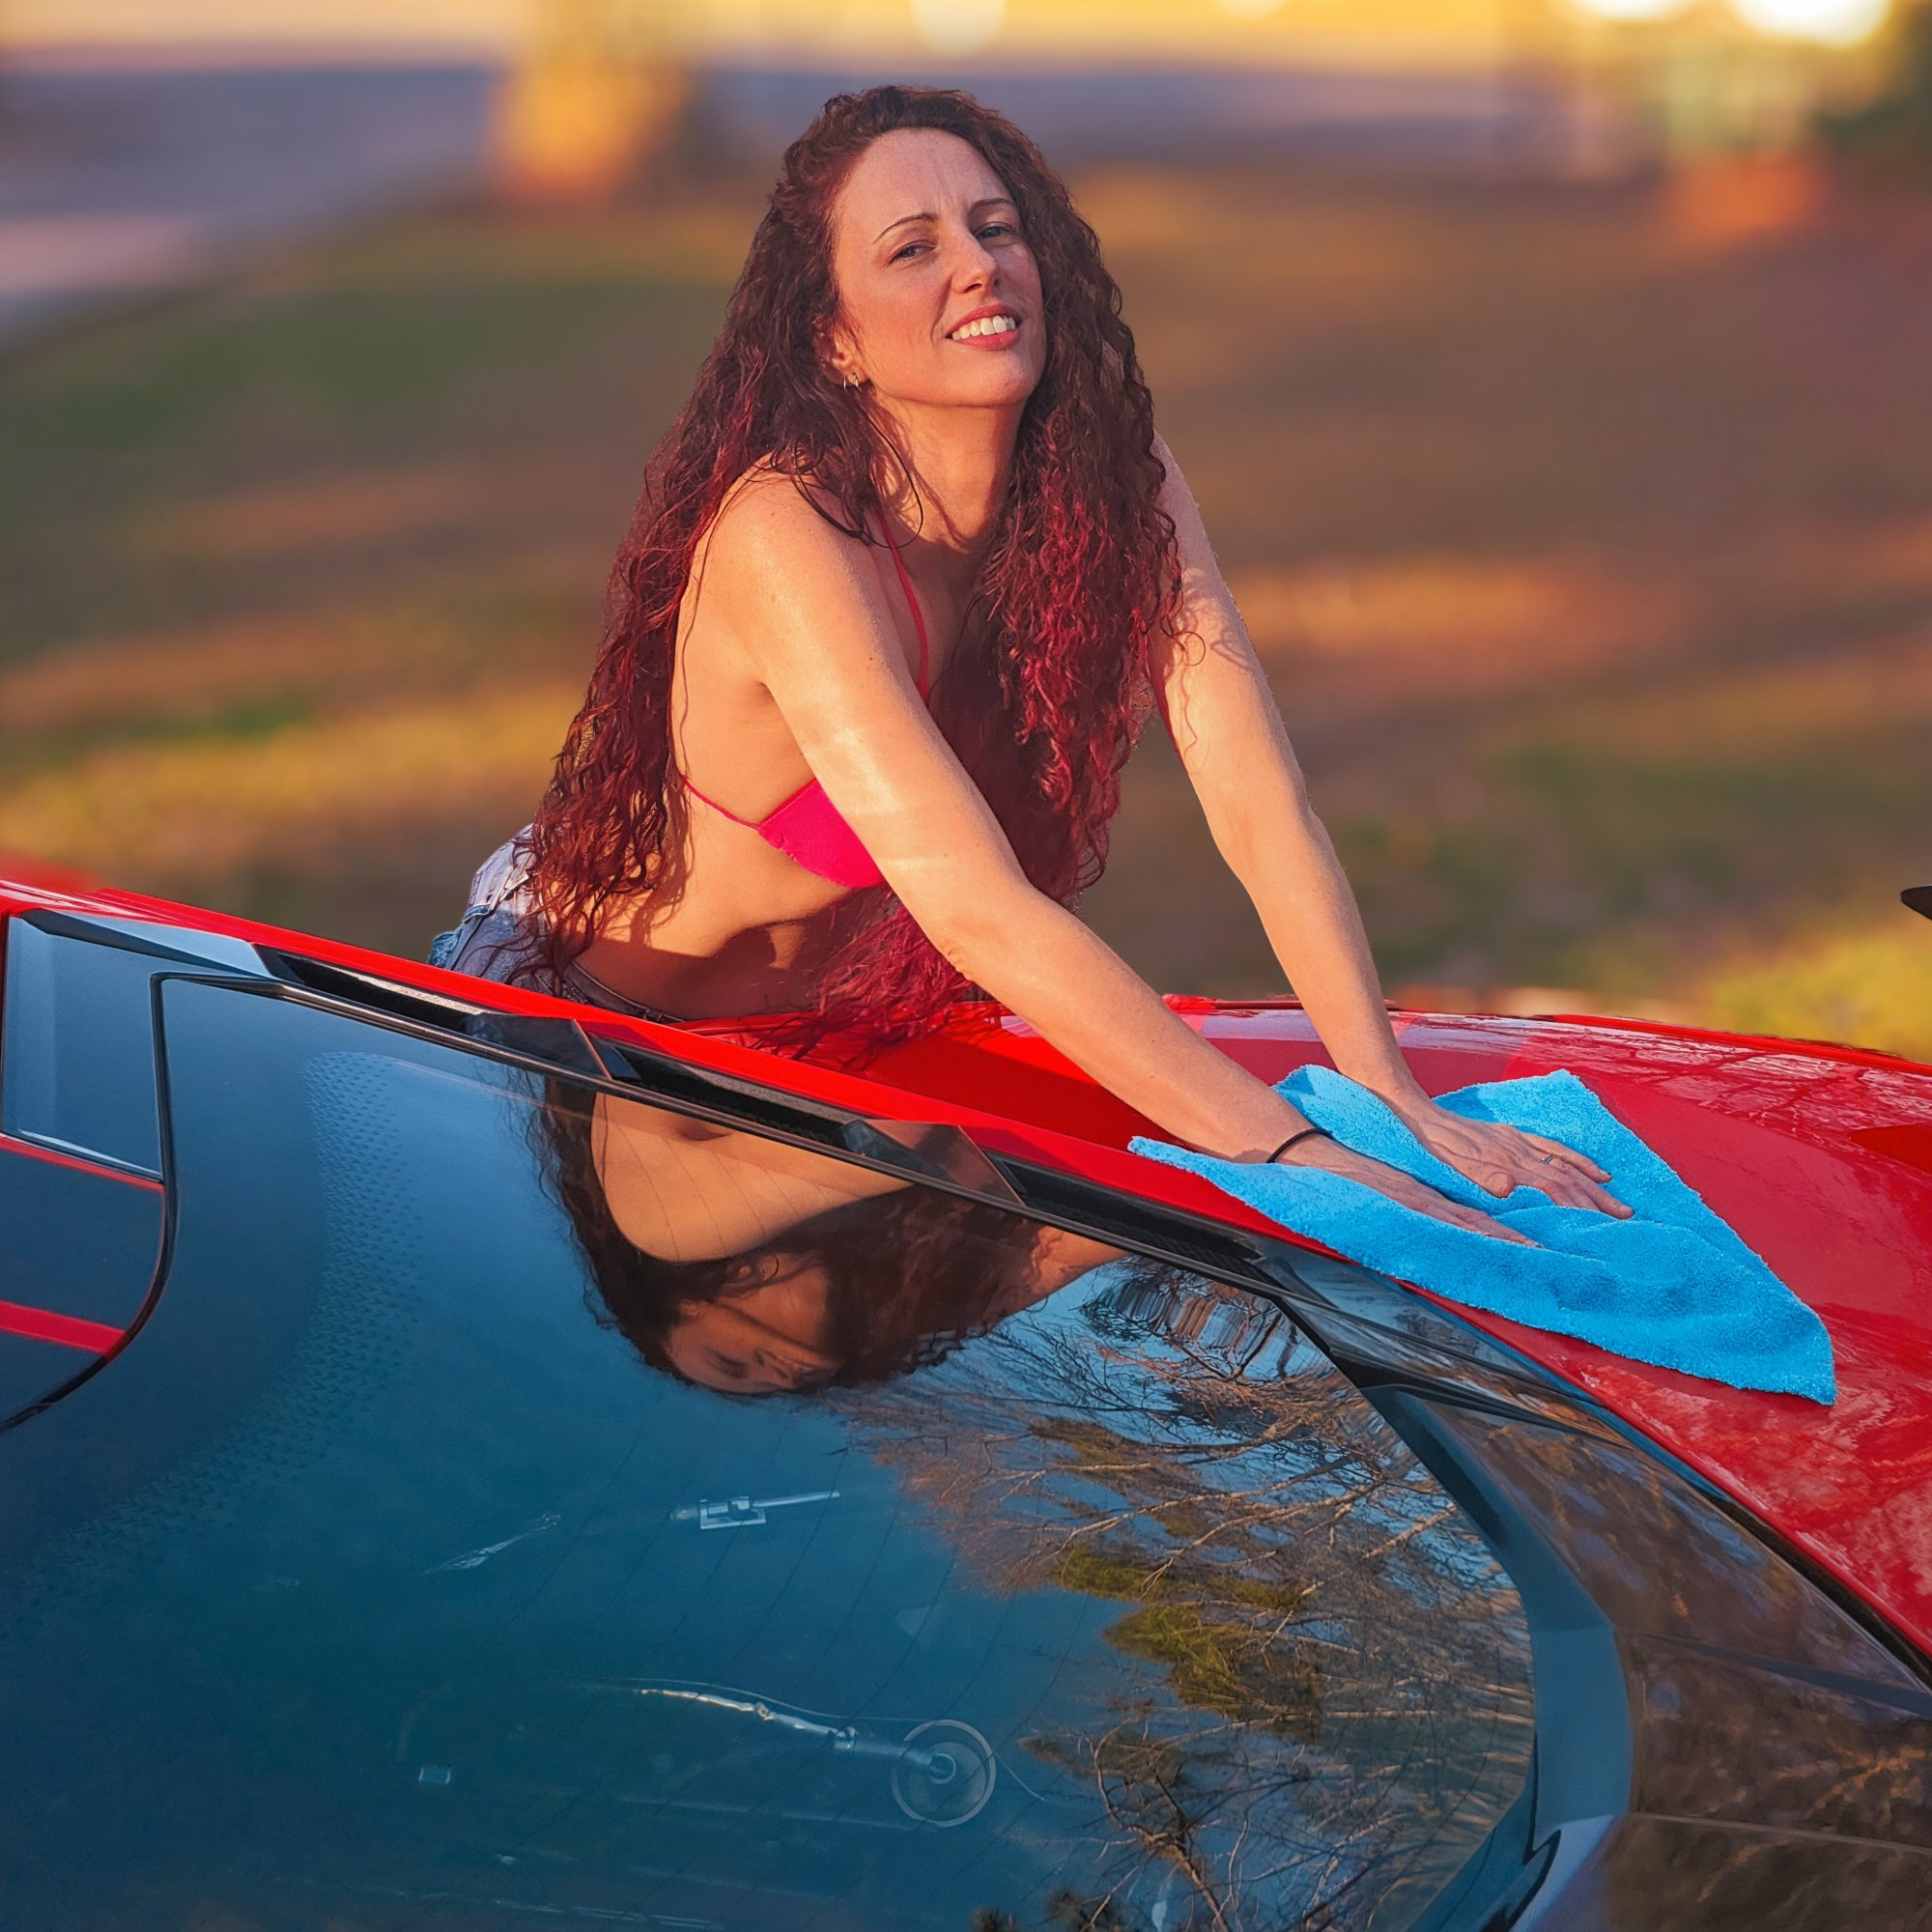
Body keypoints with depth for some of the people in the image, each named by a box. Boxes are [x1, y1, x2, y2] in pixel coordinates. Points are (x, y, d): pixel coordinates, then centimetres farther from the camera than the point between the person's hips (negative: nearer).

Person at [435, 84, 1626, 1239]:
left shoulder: (1120, 485, -16)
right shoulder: (786, 536, -37)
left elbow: (1260, 803, -24)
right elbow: (979, 910, -45)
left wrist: (1388, 1094, -39)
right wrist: (1292, 1153, -51)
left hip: (854, 1006, 6)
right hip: (576, 1011, -6)